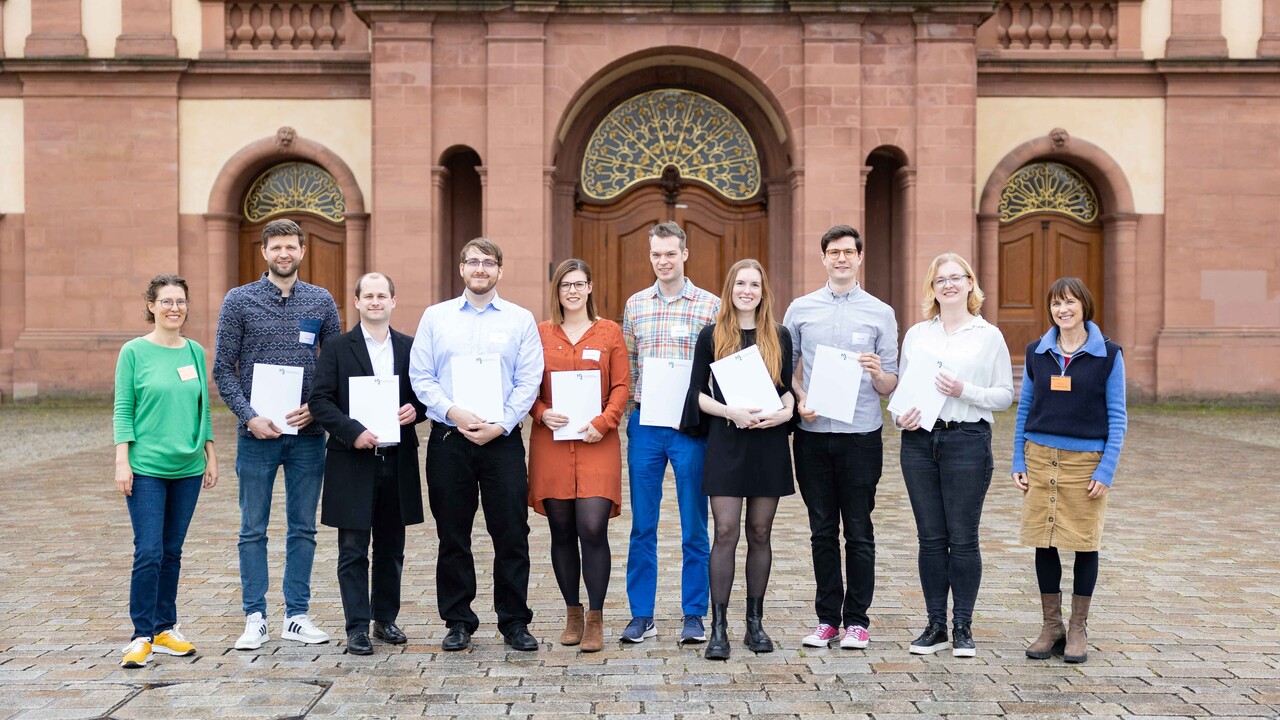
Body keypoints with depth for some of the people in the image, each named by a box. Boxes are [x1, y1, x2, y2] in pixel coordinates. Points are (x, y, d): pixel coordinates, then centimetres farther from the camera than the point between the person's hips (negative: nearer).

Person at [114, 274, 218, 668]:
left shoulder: (196, 352, 8)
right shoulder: (134, 352, -3)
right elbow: (123, 410, -3)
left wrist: (210, 456, 12)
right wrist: (122, 462, -9)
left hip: (188, 468, 4)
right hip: (146, 467, -4)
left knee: (172, 551, 10)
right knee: (148, 552, -6)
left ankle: (165, 629, 19)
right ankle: (142, 636, 2)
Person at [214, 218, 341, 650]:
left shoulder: (321, 302, 6)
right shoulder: (239, 301, 0)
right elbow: (223, 369, -1)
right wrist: (250, 416, -12)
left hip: (308, 433, 2)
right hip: (257, 434, -2)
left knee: (303, 528, 8)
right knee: (253, 529, 4)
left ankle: (297, 616, 17)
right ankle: (255, 619, 13)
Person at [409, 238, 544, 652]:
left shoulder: (521, 320, 6)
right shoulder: (435, 317, 9)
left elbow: (529, 381, -1)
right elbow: (421, 377, 3)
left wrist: (501, 425, -11)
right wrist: (454, 413, -11)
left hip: (502, 439, -1)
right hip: (448, 439, 1)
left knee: (512, 534, 0)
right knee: (453, 536, 6)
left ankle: (514, 622, 11)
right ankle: (458, 622, 18)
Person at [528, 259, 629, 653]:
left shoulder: (609, 332, 7)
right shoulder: (540, 333, 8)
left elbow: (621, 386, 3)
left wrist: (603, 422, -11)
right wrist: (542, 413, -10)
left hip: (597, 443, -1)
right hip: (551, 445, 2)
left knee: (593, 529, -10)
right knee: (562, 533, 7)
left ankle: (595, 619, 2)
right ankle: (572, 614, 21)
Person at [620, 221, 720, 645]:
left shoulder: (710, 306, 0)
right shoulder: (635, 305, 10)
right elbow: (626, 364, 13)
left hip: (690, 428, -2)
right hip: (644, 424, 3)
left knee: (694, 527, 5)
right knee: (642, 526, 7)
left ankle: (694, 616, 15)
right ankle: (641, 615, 16)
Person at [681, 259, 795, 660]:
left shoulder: (780, 337, 9)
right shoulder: (712, 336, 3)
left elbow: (787, 388, 13)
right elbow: (698, 393, 1)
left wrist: (785, 411, -8)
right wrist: (731, 412, -15)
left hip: (769, 443, 2)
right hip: (726, 442, -2)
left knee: (759, 533, 7)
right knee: (726, 533, -7)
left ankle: (755, 622, 17)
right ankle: (718, 627, -1)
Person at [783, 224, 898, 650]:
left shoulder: (880, 314, 5)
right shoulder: (800, 310, 8)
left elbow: (889, 388, 5)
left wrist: (878, 372, -17)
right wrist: (799, 400, -6)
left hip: (861, 436, -1)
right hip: (812, 435, 1)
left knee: (859, 532, 3)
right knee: (822, 531, 8)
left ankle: (857, 620, 12)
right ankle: (827, 619, 17)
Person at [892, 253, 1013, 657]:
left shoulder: (988, 336, 3)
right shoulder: (916, 334, 12)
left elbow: (1005, 394, 2)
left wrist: (964, 391, -14)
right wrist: (900, 415, -5)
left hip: (967, 440, -3)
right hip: (919, 440, 3)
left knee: (963, 538, -1)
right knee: (930, 537, 6)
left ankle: (963, 626, 11)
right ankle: (935, 625, 15)